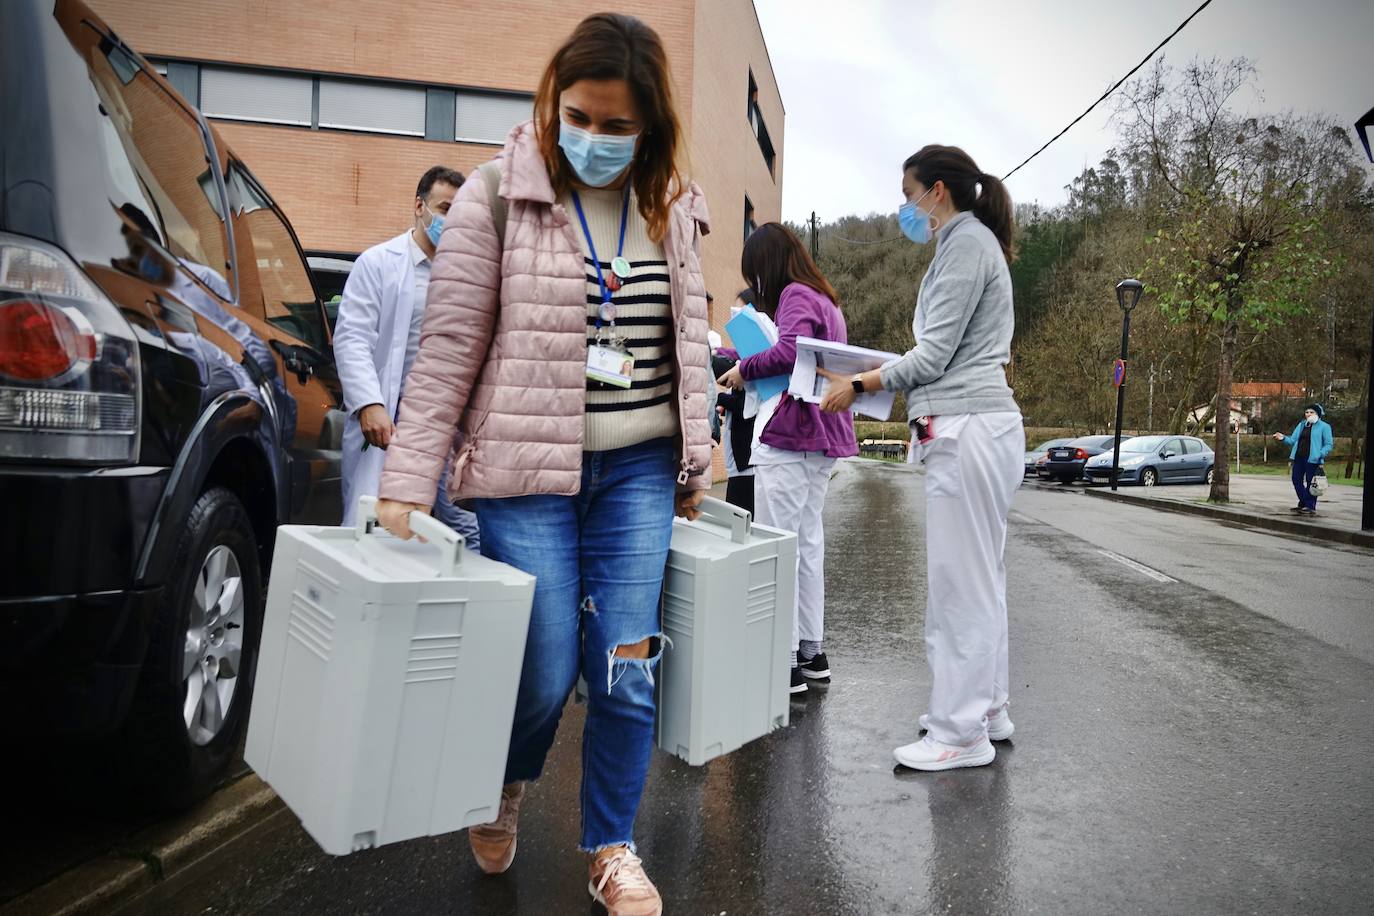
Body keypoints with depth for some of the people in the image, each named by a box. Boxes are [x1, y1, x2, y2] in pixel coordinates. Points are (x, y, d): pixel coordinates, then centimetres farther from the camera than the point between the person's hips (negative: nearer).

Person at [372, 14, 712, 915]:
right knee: (546, 672, 2)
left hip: (640, 468, 4)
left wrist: (696, 461, 14)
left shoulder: (675, 209, 7)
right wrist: (406, 485, -11)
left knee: (626, 670, 3)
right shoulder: (497, 197, -6)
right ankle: (507, 790, 38)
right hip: (527, 470, -3)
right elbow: (448, 350, -7)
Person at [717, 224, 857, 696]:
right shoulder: (824, 298, 20)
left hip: (789, 439, -10)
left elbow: (788, 352, -27)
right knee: (808, 544, 14)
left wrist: (745, 369, -12)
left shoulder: (795, 296, -9)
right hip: (821, 440, 10)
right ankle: (811, 651, 22)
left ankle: (786, 662, -3)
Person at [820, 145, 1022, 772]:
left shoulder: (966, 239, -7)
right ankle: (984, 708, 25)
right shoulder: (968, 242, 23)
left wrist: (860, 384, -6)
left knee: (960, 580, -6)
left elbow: (935, 352, -13)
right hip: (971, 427, 11)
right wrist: (878, 372, 14)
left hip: (967, 431, -11)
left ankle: (962, 734, 2)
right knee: (977, 577, 14)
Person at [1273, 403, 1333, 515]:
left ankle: (1310, 507, 7)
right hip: (1299, 457, 7)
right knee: (1296, 480, 10)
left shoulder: (1324, 426, -2)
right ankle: (1303, 503, 24)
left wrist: (1320, 455, -20)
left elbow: (1328, 445, -5)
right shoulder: (1301, 425, 17)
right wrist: (1283, 438, -4)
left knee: (1310, 483, -2)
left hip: (1312, 459, -7)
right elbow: (1293, 440, 16)